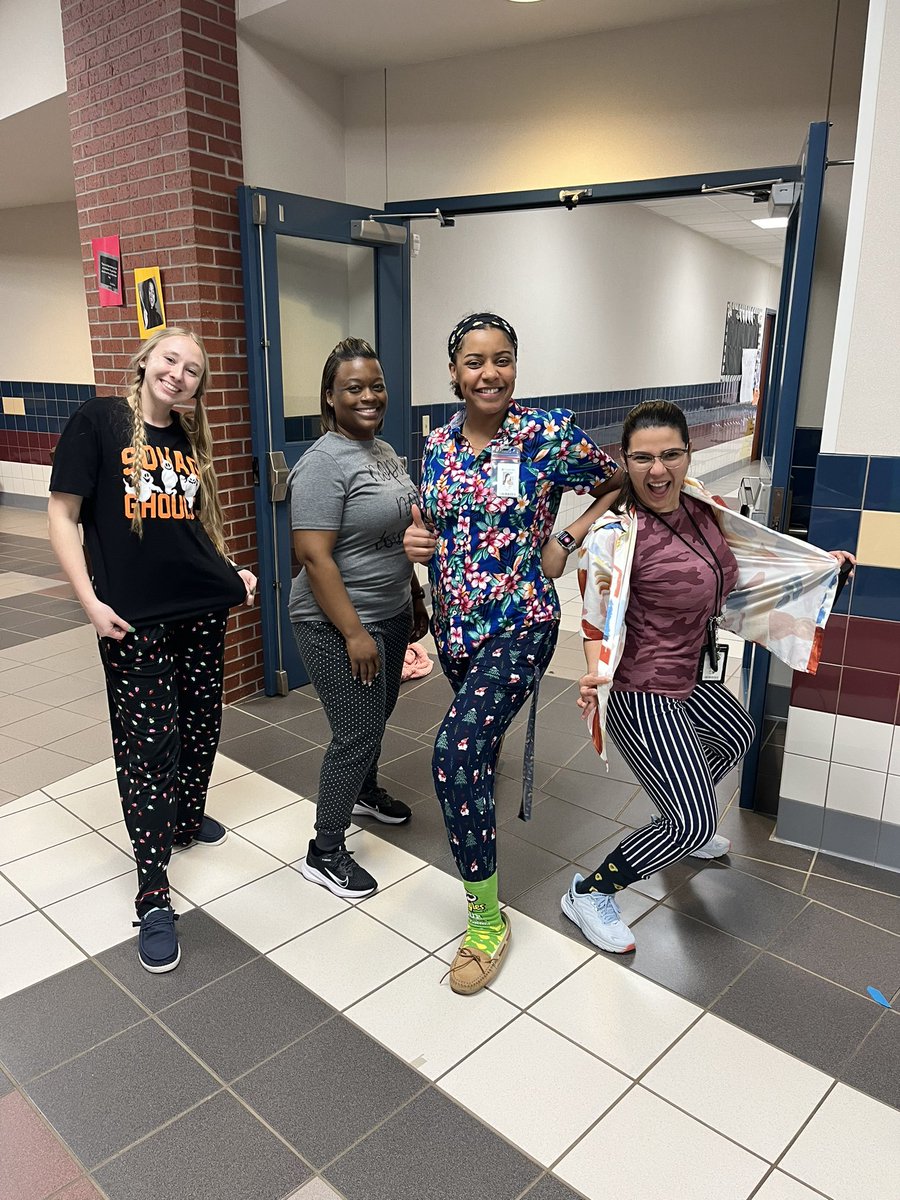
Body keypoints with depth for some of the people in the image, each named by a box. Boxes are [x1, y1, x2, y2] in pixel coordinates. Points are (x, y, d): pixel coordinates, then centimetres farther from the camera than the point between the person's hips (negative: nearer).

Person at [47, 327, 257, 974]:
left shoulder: (192, 440, 11)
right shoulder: (98, 421, -5)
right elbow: (63, 514, -6)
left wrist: (232, 574, 7)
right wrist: (91, 601, -13)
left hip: (204, 610, 6)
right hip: (134, 622, -5)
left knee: (200, 727, 15)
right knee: (146, 746, -1)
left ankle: (187, 819, 42)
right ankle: (153, 895, 10)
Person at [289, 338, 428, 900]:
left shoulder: (386, 451, 9)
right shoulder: (324, 464, -19)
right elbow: (315, 556, -23)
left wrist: (417, 600, 19)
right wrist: (354, 632, -24)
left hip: (391, 614, 9)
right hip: (341, 626, -9)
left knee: (378, 714, 23)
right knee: (357, 733, -2)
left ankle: (365, 792, 49)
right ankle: (325, 853, 16)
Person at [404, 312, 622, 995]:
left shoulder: (549, 435, -10)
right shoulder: (438, 445, 4)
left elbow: (618, 483, 2)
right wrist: (417, 541, -6)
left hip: (519, 624, -5)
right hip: (454, 624, 6)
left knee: (456, 752, -18)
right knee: (477, 738, 21)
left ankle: (487, 918, -2)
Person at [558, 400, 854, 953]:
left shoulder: (702, 509, -4)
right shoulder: (615, 535, -26)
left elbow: (735, 570, 13)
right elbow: (599, 622, -24)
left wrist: (822, 563, 17)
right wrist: (596, 677, -44)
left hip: (693, 676, 9)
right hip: (643, 694, -9)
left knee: (737, 737, 34)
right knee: (693, 824, -5)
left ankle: (684, 827, 57)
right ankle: (589, 893, 13)